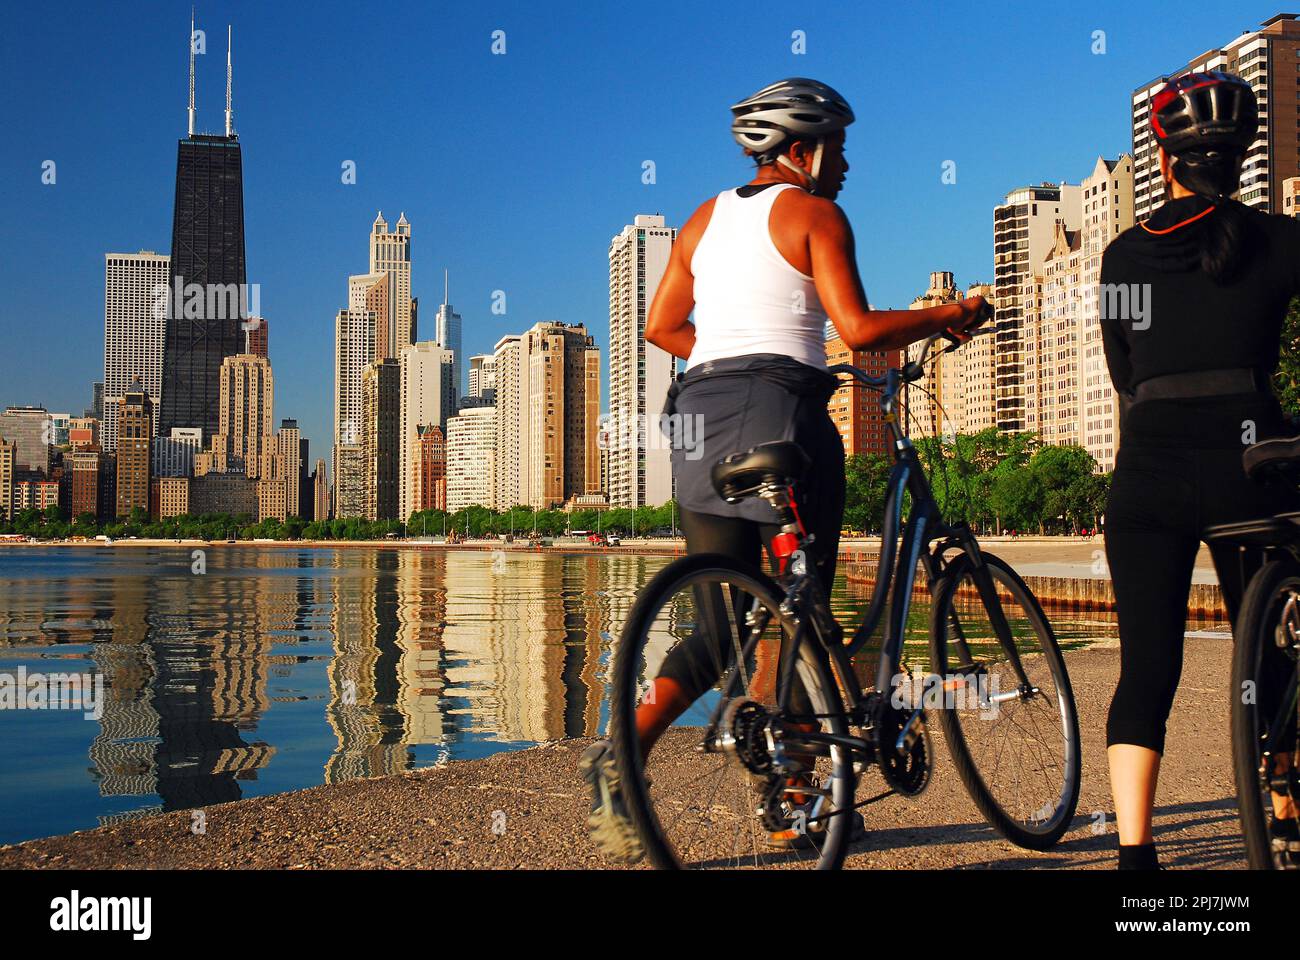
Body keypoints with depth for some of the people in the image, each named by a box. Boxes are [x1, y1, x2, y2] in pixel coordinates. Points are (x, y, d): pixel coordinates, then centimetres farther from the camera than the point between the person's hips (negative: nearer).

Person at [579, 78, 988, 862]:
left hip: (702, 413, 6)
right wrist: (949, 316, 3)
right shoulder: (814, 214, 0)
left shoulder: (704, 219, 19)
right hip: (782, 412, -6)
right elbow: (859, 328, -11)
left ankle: (621, 752, -9)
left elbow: (660, 326, 18)